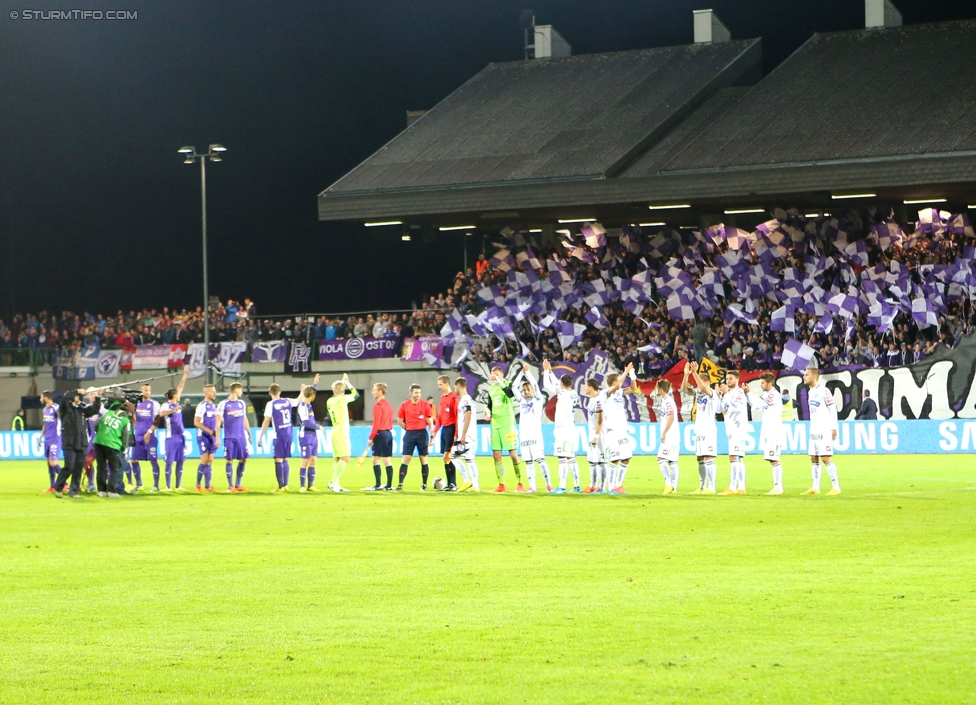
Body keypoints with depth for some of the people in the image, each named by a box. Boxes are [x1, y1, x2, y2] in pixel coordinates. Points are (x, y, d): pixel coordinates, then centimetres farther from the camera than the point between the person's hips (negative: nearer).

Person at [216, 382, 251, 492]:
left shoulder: (242, 403, 13)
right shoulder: (223, 404, -4)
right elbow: (218, 422, -5)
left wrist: (249, 433, 19)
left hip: (241, 437, 5)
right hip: (229, 437, -5)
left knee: (243, 459, 3)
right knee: (229, 460, -3)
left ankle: (237, 485, 12)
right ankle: (230, 486, 4)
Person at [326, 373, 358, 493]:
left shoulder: (330, 401, 7)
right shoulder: (342, 399, -12)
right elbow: (356, 395, 1)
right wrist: (348, 383, 17)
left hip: (335, 431, 8)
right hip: (341, 432, -8)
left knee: (337, 459, 9)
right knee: (345, 458, -9)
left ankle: (336, 485, 7)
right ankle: (333, 482, -17)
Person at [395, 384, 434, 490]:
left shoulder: (425, 404, -2)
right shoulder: (404, 405, 1)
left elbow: (430, 422, 0)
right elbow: (399, 420, 12)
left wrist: (431, 436, -3)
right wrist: (409, 429, 5)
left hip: (422, 433, -1)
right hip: (409, 434, 1)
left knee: (423, 459, 3)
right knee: (406, 459, -4)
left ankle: (424, 484, 10)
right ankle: (400, 484, -6)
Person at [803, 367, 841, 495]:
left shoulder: (823, 390, -11)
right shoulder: (810, 392, 15)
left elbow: (833, 408, -12)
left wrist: (833, 428, -15)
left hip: (824, 431, -9)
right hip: (814, 431, 9)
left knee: (826, 458, -10)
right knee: (814, 459, 8)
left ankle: (836, 487, -6)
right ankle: (815, 488, 11)